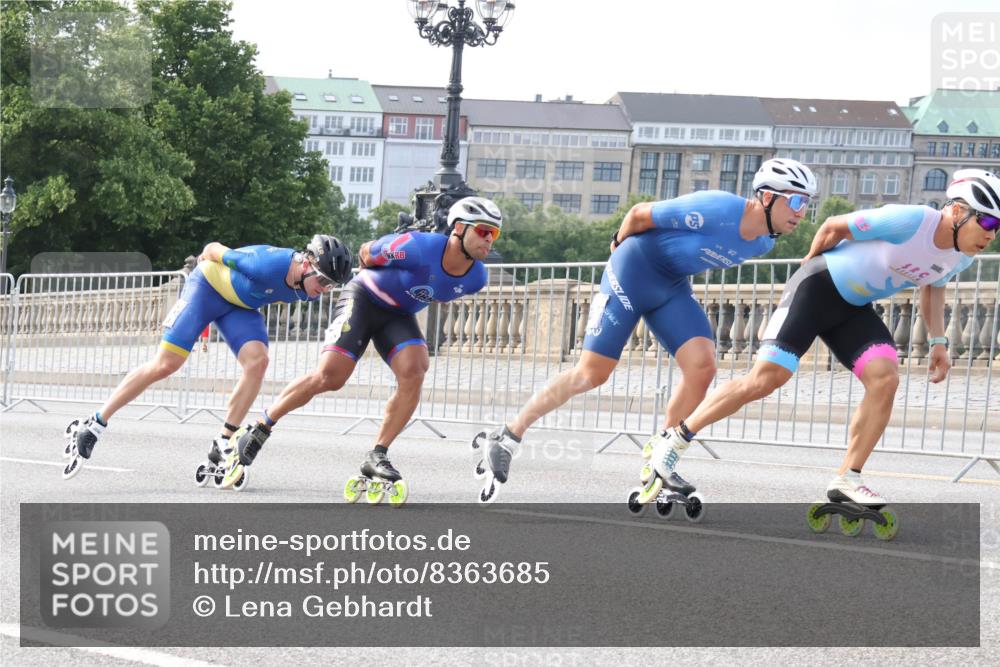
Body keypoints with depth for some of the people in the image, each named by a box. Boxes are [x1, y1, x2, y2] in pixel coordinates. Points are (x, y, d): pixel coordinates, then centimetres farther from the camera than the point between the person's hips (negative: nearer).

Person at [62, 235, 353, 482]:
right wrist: (207, 256, 2)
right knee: (165, 365, -12)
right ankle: (92, 426, -2)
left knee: (257, 362, -18)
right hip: (208, 286, -6)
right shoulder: (269, 265, -37)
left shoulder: (309, 290, -15)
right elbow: (214, 250, -19)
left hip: (241, 306, 6)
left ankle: (220, 450, -12)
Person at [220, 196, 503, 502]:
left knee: (413, 373, -22)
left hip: (400, 316, 5)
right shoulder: (420, 248, -30)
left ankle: (376, 458, -13)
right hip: (362, 299, -5)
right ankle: (260, 429, -1)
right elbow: (367, 253, -11)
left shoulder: (476, 277, -11)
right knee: (330, 376, -17)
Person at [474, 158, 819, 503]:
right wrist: (620, 241, 4)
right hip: (634, 270, -7)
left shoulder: (763, 242, -3)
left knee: (702, 366, -12)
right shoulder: (717, 209, -28)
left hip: (673, 287, 7)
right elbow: (640, 213, -15)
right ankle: (506, 438, 5)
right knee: (592, 373, -7)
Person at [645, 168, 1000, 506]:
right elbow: (835, 226, -14)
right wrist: (813, 262, 4)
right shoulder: (909, 221, -27)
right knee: (766, 378, -14)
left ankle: (847, 479, -8)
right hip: (819, 287, -7)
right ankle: (676, 439, -3)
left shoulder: (961, 258, -4)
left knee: (885, 379, -16)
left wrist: (938, 342, 12)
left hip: (855, 310, 7)